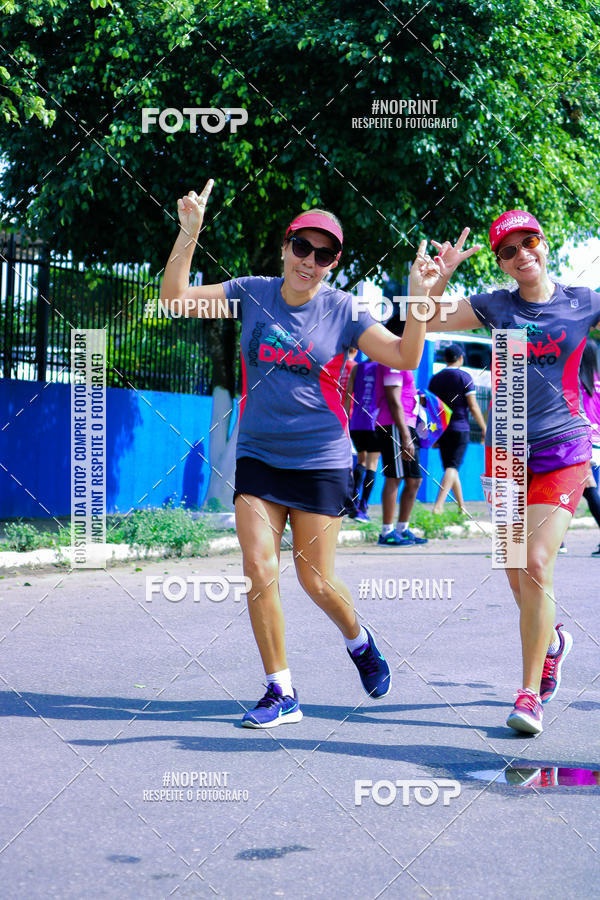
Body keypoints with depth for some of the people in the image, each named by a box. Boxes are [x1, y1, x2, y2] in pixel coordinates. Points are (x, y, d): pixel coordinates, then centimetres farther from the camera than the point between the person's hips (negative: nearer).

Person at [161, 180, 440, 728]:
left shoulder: (342, 311, -3)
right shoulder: (252, 293, 2)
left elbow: (405, 357, -7)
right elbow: (175, 299, -2)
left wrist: (419, 298, -21)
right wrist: (189, 234, -13)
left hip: (320, 461, -2)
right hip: (257, 456, 2)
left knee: (317, 581, 2)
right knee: (259, 570, -7)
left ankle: (358, 640, 36)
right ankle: (282, 693, 6)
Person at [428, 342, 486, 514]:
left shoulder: (435, 379, 9)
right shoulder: (464, 377, -5)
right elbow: (473, 407, -9)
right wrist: (484, 428, 0)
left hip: (441, 429, 5)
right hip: (460, 428, -5)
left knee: (451, 467, 14)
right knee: (452, 468, -10)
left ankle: (462, 507, 20)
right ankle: (438, 505, -24)